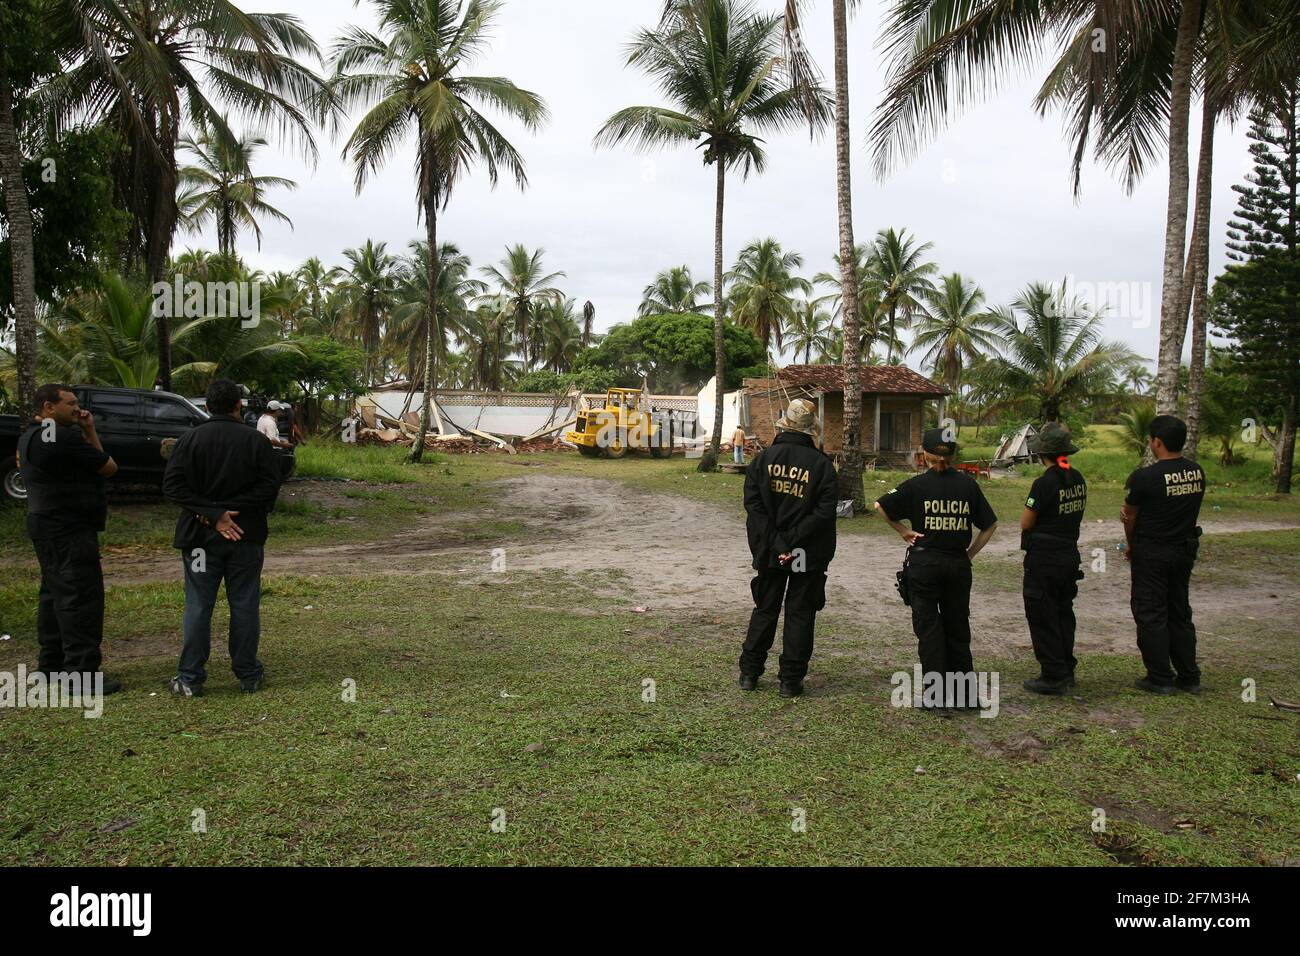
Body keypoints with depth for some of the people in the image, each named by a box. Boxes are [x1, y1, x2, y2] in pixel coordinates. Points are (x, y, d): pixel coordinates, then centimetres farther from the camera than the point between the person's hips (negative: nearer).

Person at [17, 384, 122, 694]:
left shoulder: (31, 436, 15)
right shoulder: (62, 437, -19)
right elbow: (109, 467, -12)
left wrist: (87, 432, 5)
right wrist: (90, 433, 2)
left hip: (45, 524, 11)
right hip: (69, 529, -11)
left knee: (54, 593, 17)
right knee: (81, 598, -9)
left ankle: (51, 665, 26)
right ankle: (81, 673, -9)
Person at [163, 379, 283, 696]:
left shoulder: (191, 438, -2)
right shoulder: (257, 440, -2)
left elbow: (173, 484, -10)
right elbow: (270, 486, -8)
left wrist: (211, 513, -12)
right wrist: (226, 511, -9)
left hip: (201, 535, 0)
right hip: (247, 535, 0)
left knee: (198, 607, 6)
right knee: (245, 605, 8)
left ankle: (190, 679, 10)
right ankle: (248, 675, 14)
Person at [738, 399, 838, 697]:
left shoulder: (763, 459, -3)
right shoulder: (822, 464, -8)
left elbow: (753, 504, -9)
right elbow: (824, 511, -15)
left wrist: (775, 544, -11)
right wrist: (792, 541, -14)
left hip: (769, 551, 2)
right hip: (809, 554, -2)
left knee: (764, 609, 15)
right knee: (800, 613, 8)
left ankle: (749, 672, 21)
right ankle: (790, 679, 12)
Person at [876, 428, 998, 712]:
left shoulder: (917, 485, -8)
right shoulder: (968, 484, 0)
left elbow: (880, 505, -7)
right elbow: (990, 525, 4)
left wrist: (902, 530, 2)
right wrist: (970, 553, 8)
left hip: (924, 563, -3)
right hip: (958, 564, 3)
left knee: (928, 628, 5)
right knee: (958, 627, 14)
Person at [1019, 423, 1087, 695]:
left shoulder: (1044, 483, -21)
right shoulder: (1078, 479, 3)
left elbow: (1025, 523, -16)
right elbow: (1079, 513, 13)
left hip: (1043, 559, -8)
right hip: (1070, 553, 8)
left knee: (1042, 617, 2)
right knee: (1063, 613, 19)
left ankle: (1053, 678, 6)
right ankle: (1067, 670, 28)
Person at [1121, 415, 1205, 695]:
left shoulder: (1144, 478, -19)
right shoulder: (1197, 473, 2)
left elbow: (1130, 516, -5)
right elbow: (1180, 511, 9)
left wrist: (1132, 546, 14)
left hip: (1152, 554, -7)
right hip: (1185, 550, 7)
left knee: (1150, 614, 3)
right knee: (1179, 613, 16)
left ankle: (1161, 679, 7)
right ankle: (1189, 677, 21)